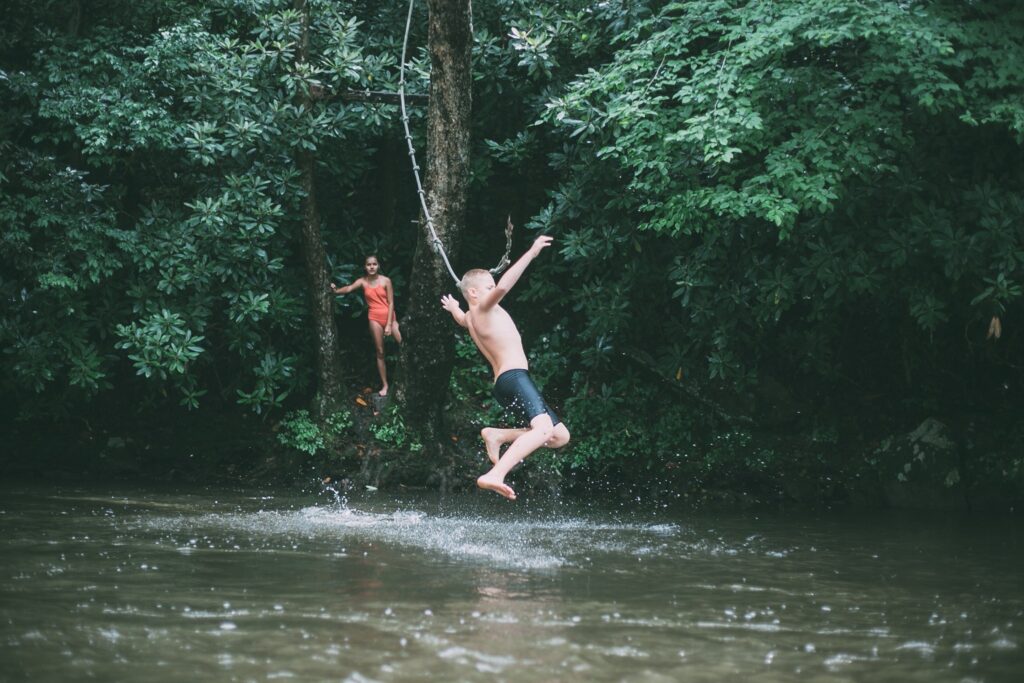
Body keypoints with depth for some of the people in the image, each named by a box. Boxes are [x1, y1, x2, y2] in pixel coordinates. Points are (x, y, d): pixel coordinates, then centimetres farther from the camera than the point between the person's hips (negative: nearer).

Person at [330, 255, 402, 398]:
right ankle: (385, 385, 11)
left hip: (389, 317, -2)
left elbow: (391, 303, -6)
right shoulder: (363, 282, 1)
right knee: (380, 352, 5)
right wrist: (336, 290, -39)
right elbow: (349, 288, -18)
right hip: (374, 318, 2)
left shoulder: (385, 281, -5)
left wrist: (389, 324, -12)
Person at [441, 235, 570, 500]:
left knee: (560, 436, 13)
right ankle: (494, 476, -46)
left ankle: (497, 436, 9)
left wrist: (453, 308, 75)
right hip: (514, 377, -10)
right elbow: (503, 286, -22)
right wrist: (531, 253, -22)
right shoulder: (484, 309, 0)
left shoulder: (470, 317, 25)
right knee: (544, 429, -32)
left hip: (503, 385, 10)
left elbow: (462, 319, 51)